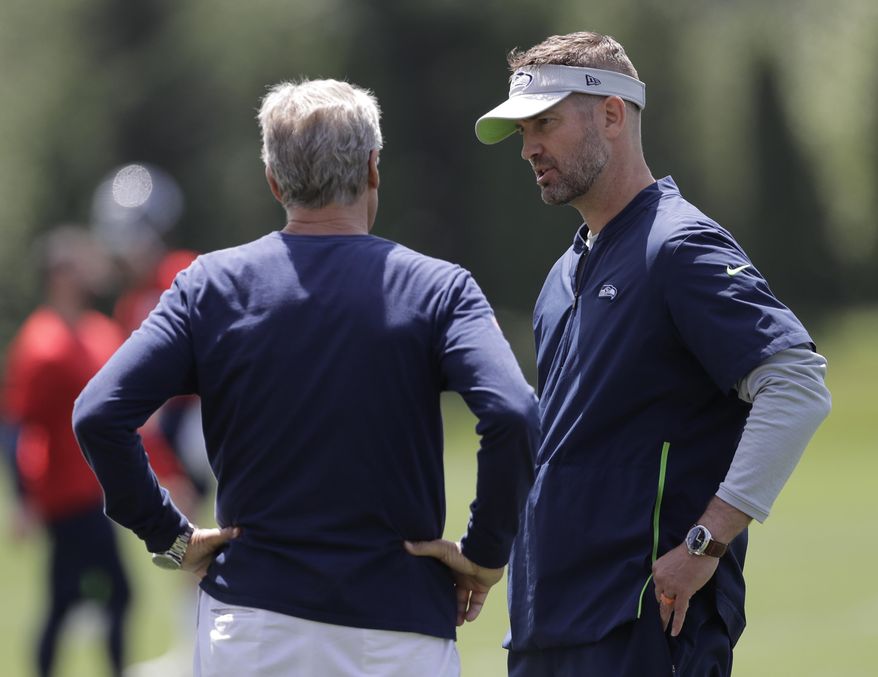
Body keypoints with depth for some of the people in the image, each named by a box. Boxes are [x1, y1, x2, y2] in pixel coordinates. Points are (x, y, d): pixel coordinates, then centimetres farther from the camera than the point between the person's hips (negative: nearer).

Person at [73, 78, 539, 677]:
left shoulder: (212, 285, 3)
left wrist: (169, 536, 4)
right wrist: (486, 554, -6)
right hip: (400, 627, -2)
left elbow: (97, 417, -6)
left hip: (248, 629, 2)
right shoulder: (437, 289, -2)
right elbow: (512, 414, -18)